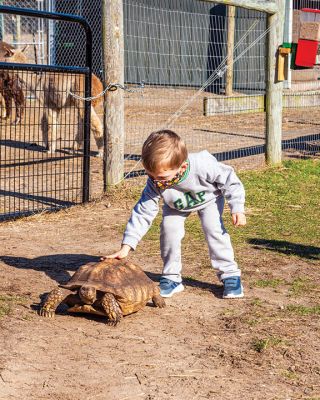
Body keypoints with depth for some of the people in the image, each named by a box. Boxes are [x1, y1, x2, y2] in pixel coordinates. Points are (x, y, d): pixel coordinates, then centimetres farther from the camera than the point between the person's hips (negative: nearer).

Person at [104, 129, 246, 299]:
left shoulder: (204, 164, -44)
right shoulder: (155, 184, -36)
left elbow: (229, 180, -26)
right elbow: (142, 213, -31)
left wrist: (237, 209, -25)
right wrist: (126, 247, -37)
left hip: (209, 198, -2)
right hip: (176, 205, 2)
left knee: (213, 228, -20)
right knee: (169, 229, -17)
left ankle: (230, 274, -5)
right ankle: (171, 278, -1)